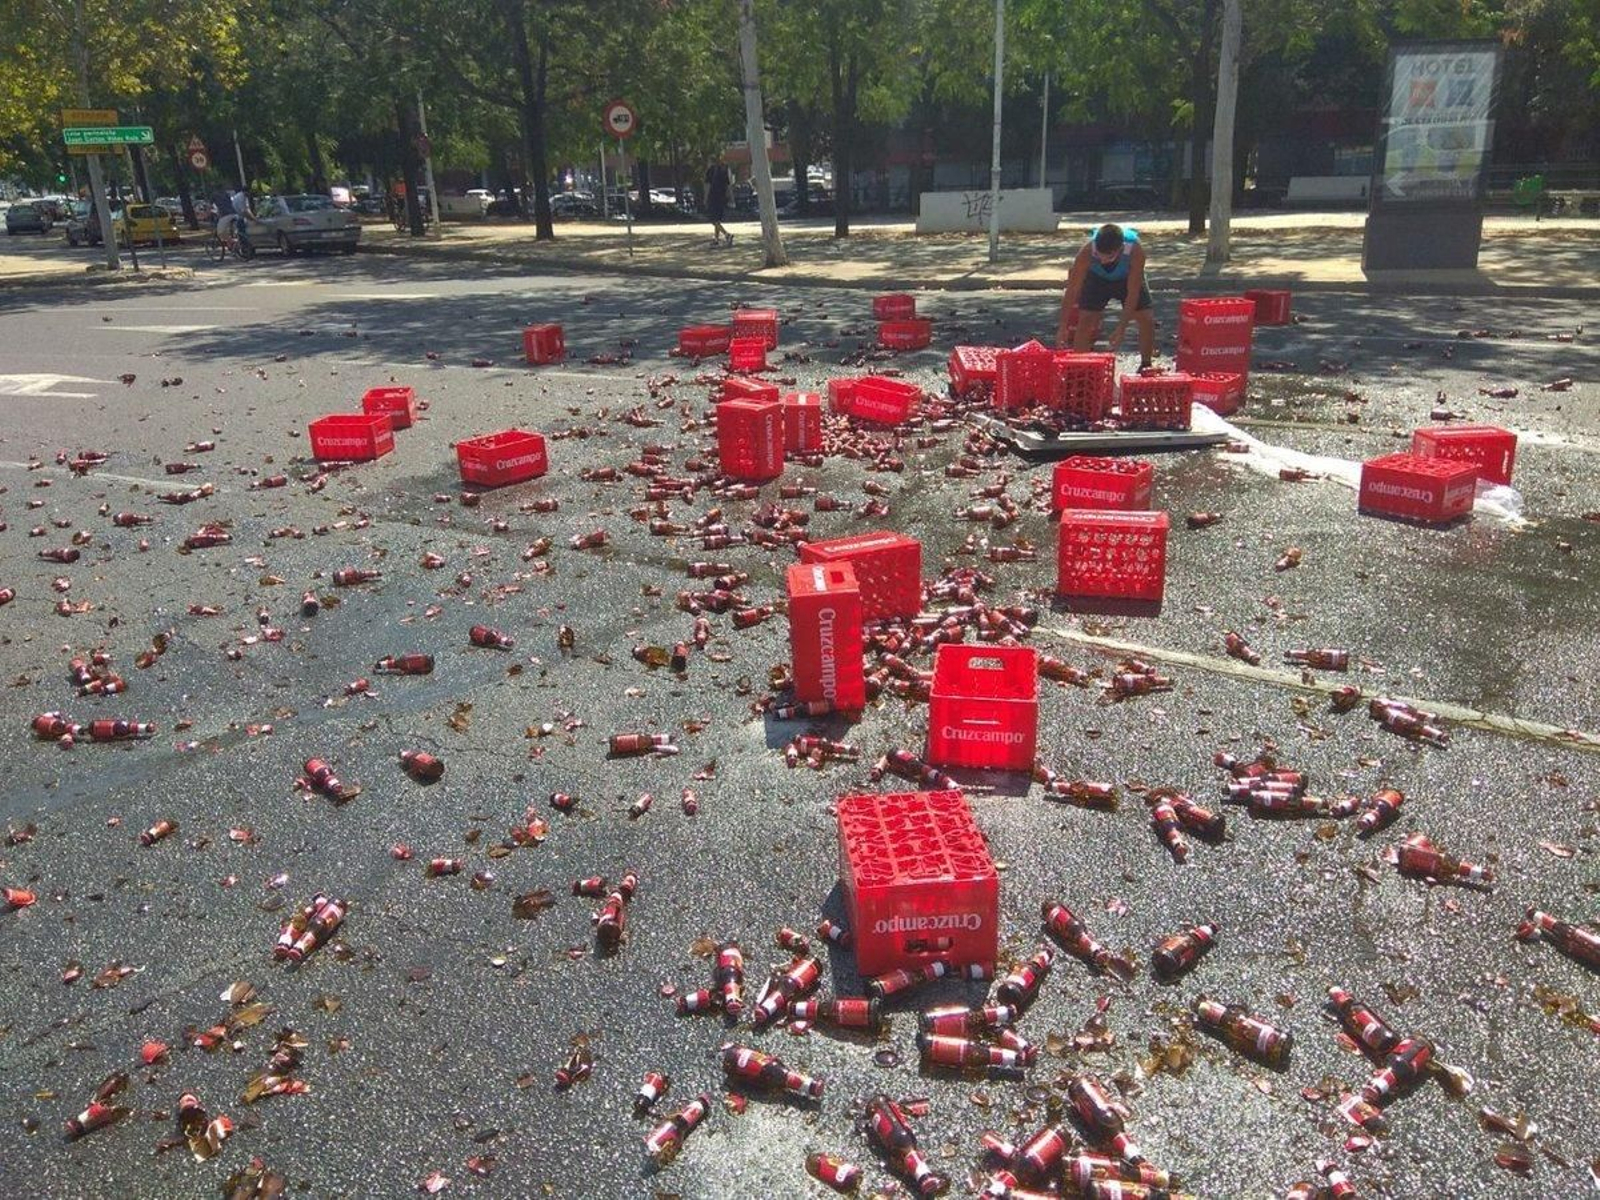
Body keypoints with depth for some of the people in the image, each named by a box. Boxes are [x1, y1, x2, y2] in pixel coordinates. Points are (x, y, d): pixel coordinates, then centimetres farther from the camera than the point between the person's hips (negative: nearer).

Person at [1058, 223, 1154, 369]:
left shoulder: (1135, 251, -40)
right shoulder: (1087, 251, -38)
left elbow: (1133, 293, -33)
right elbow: (1072, 289, -32)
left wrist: (1122, 328, -36)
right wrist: (1063, 328, -34)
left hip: (1128, 279, 0)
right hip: (1097, 278, 0)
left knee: (1147, 319, -9)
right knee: (1085, 319, -15)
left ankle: (1145, 367, 9)